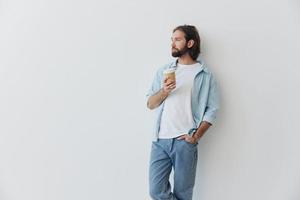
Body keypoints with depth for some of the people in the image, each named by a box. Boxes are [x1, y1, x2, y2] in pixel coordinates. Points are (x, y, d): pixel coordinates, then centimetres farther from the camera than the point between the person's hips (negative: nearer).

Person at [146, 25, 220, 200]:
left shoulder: (205, 75, 2)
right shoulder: (163, 71, 12)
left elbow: (212, 109, 0)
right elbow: (150, 104, 10)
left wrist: (196, 136, -9)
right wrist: (164, 91, -10)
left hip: (185, 142, -3)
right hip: (160, 140, 3)